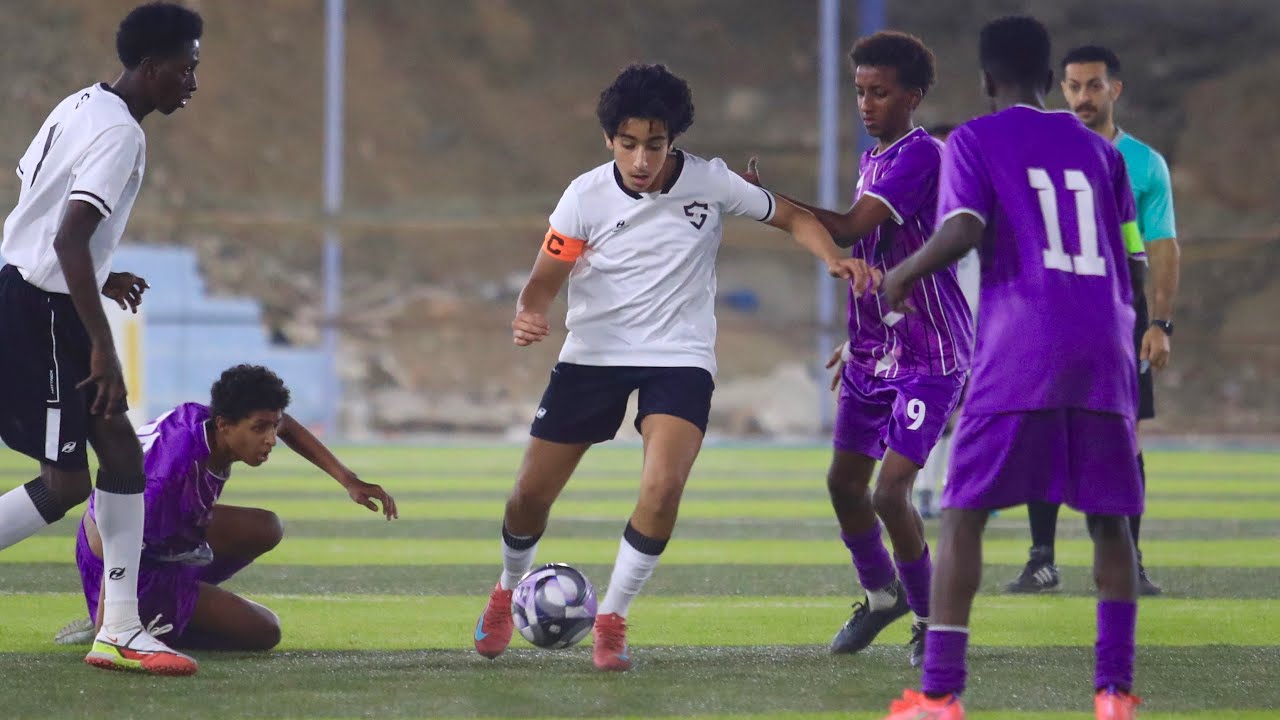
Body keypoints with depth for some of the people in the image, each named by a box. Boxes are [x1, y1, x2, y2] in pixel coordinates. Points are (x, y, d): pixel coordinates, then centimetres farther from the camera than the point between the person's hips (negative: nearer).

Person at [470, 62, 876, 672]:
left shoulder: (710, 183, -9)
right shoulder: (586, 197, -10)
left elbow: (792, 218, 4)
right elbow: (545, 281, -5)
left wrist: (834, 258, -15)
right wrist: (527, 318, -28)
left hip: (680, 358, -1)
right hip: (592, 355, 1)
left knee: (663, 487, -24)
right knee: (532, 492, 3)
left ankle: (611, 620, -6)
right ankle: (509, 592, 35)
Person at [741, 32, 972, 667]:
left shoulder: (921, 156, -18)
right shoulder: (872, 160, 12)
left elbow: (847, 231, -26)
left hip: (930, 357, -9)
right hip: (874, 351, 9)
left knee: (891, 491, -15)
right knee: (844, 482, 12)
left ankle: (930, 618, 4)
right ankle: (881, 594, 35)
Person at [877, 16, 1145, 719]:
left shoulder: (975, 141, 5)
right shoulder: (1097, 147, 18)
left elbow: (962, 232, -11)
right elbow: (1131, 255, 16)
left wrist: (901, 275, 5)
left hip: (1018, 352, -3)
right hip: (1104, 348, 4)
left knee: (963, 514, 2)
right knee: (1109, 520, 12)